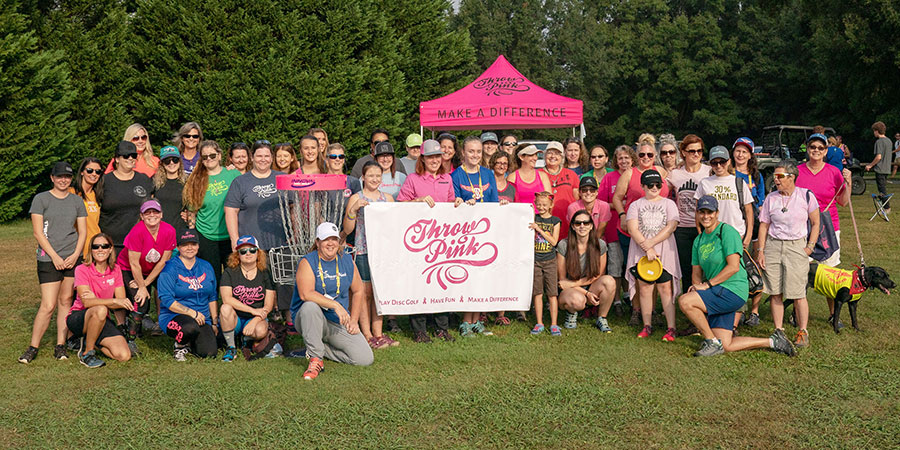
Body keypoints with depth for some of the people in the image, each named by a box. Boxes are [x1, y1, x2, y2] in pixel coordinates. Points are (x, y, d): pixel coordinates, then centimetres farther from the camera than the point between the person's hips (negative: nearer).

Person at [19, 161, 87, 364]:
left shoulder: (77, 201, 11)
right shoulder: (41, 199, 1)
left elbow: (82, 231, 10)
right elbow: (38, 232, -4)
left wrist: (75, 255, -5)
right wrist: (55, 256, -10)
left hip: (73, 258, 3)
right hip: (48, 259, -3)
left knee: (65, 301, 5)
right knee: (48, 305, -8)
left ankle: (60, 345, 13)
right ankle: (33, 347, 4)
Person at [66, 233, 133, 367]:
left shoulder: (115, 271, 2)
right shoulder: (82, 269, -11)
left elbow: (121, 303, -6)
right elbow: (86, 302, -24)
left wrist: (96, 299, -21)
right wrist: (114, 301, -36)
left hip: (102, 322, 4)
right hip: (77, 319, -4)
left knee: (124, 355, -17)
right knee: (100, 310, -40)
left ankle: (87, 341, 11)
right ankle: (87, 353, -18)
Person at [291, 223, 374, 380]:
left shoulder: (347, 261, 5)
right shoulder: (308, 262, -10)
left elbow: (358, 291, 14)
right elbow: (305, 294, -25)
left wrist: (354, 320, 4)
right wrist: (335, 305, -32)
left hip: (339, 325, 4)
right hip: (310, 320, -4)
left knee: (366, 359, -11)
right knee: (310, 306, -39)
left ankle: (321, 348, 11)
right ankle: (316, 359, -23)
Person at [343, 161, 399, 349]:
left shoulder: (387, 198, 12)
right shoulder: (356, 199, -1)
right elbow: (347, 230, -3)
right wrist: (353, 210, -17)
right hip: (363, 251, -4)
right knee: (365, 293, -1)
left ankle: (378, 333, 15)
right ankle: (367, 335, 6)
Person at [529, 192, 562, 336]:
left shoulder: (555, 221, 2)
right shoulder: (533, 218, 6)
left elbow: (554, 241, -7)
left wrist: (539, 229, -14)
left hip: (550, 261, -1)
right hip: (535, 260, 1)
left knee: (552, 294, -2)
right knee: (537, 293, 4)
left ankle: (554, 325, 3)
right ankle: (539, 323, 11)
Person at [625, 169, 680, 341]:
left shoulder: (668, 204, 9)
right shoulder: (636, 205, 9)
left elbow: (671, 227, -4)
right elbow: (632, 229, -3)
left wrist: (651, 243, -13)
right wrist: (647, 249, -14)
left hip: (664, 252, -1)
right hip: (641, 253, 1)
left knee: (665, 288, -4)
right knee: (644, 288, 2)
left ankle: (671, 328, -4)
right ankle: (647, 326, 11)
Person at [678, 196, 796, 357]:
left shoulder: (727, 231, -9)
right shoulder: (699, 240, 15)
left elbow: (734, 267, -17)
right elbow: (696, 272, 15)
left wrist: (707, 284, -18)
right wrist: (696, 285, -8)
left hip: (732, 290, -8)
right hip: (717, 296, 8)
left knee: (684, 301, -24)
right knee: (725, 346, 4)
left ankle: (712, 342, -9)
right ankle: (772, 341, 19)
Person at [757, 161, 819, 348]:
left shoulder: (806, 196, 0)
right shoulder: (771, 198, 6)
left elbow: (815, 224, 6)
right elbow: (764, 226, 9)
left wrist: (809, 247, -2)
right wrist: (761, 251, 1)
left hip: (797, 247, -3)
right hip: (773, 246, 3)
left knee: (798, 294, -4)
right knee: (775, 293, 2)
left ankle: (803, 332, 8)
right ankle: (779, 331, 12)